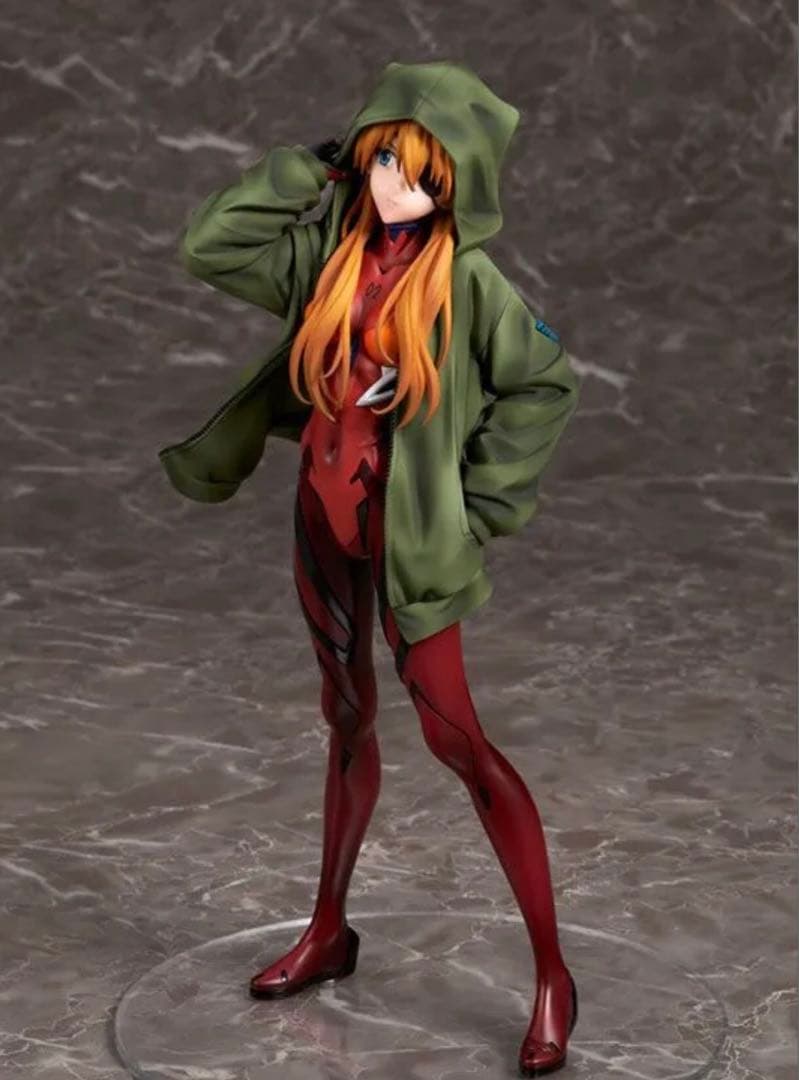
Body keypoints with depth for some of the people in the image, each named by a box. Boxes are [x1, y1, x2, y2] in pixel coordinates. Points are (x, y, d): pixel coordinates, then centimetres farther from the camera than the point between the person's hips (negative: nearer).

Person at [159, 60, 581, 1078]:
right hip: (324, 517, 6)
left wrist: (480, 501, -10)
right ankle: (329, 931, 33)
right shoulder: (328, 249, 2)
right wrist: (317, 164, -1)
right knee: (348, 721, 18)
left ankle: (552, 974, -1)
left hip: (408, 531, -5)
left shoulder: (463, 277, -11)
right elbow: (207, 243, 2)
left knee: (456, 737, -7)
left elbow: (544, 383, -9)